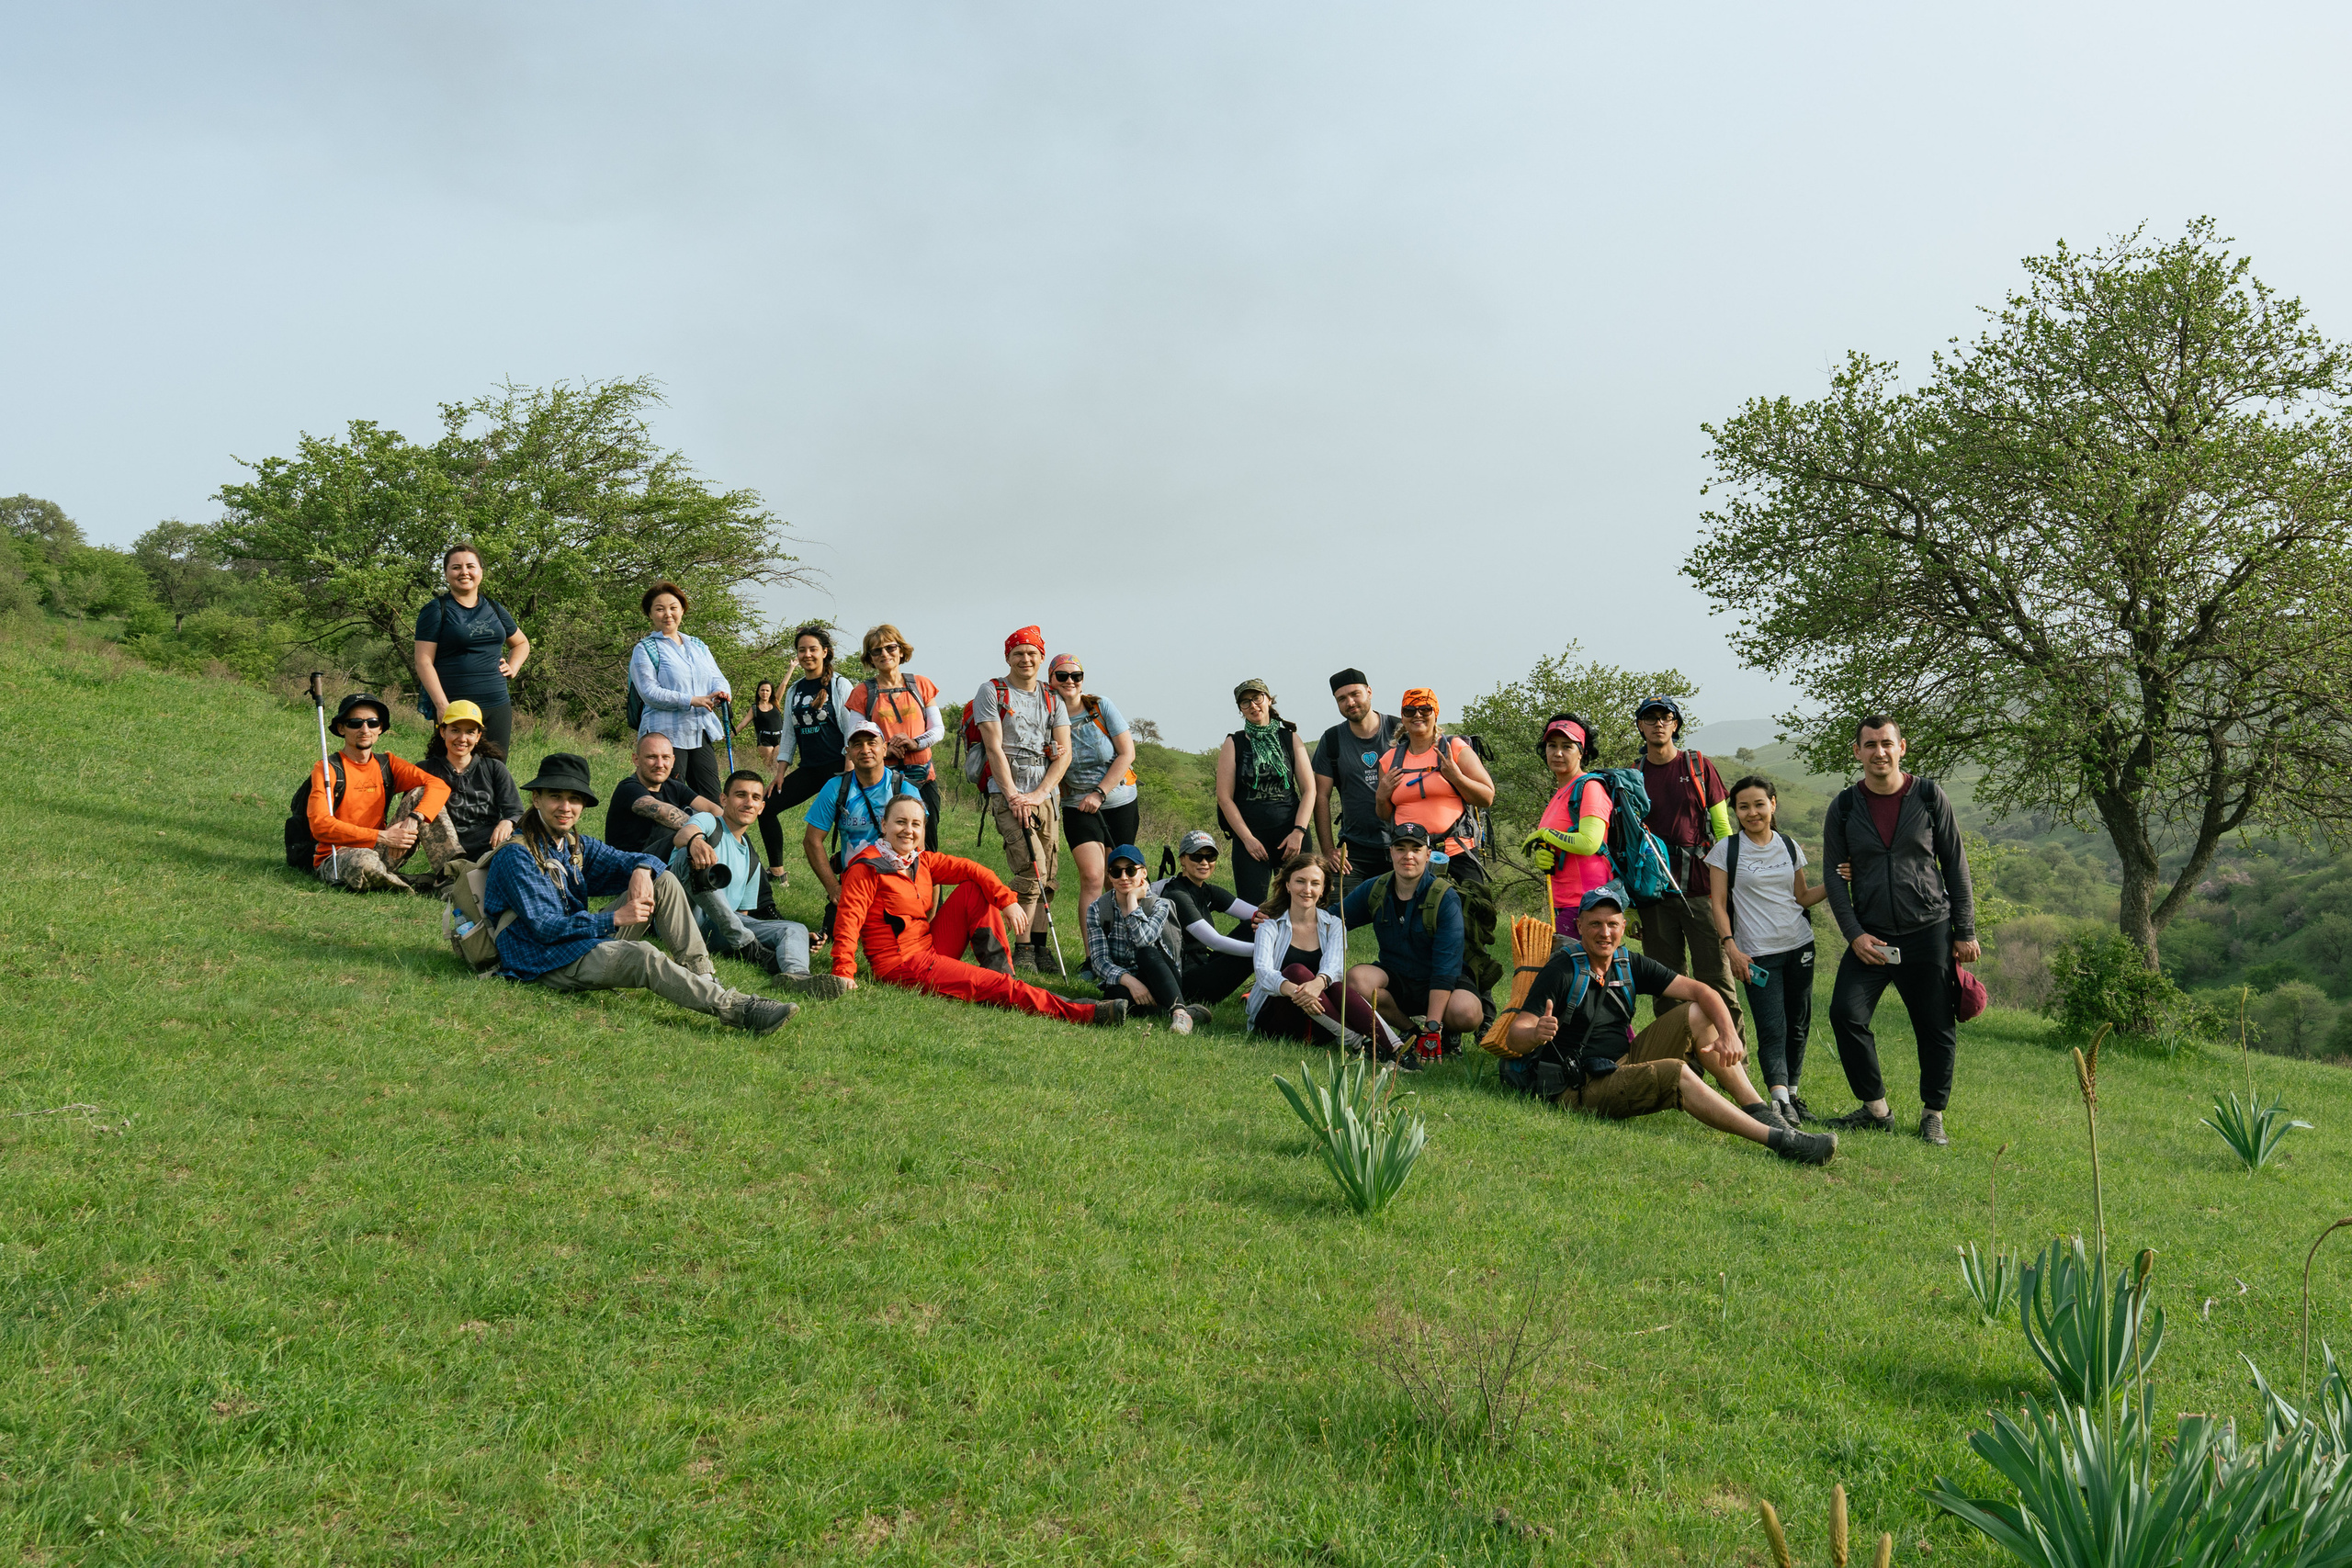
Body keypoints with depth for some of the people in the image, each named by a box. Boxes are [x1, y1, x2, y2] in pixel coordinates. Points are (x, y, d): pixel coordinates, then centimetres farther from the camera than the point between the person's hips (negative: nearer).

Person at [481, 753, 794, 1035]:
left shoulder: (577, 846, 13)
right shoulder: (516, 855, -11)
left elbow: (633, 860, 8)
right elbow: (544, 927, -19)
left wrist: (642, 868, -19)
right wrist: (614, 919, -25)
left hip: (586, 943, 8)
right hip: (545, 963, -8)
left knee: (664, 881, -3)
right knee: (641, 955, -35)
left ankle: (704, 978, -15)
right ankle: (733, 1009, -43)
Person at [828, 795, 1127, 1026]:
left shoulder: (921, 861, 9)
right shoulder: (867, 868, -13)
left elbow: (968, 869, 3)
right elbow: (848, 920, -20)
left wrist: (1008, 900, -11)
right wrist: (843, 972, -31)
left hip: (931, 951, 8)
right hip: (903, 965, -8)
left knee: (973, 890, 0)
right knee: (993, 986, -19)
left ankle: (1001, 973, -7)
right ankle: (1084, 1014, -22)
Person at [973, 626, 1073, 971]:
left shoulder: (1053, 699, 15)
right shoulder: (991, 692, 3)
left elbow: (1064, 754, 7)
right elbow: (994, 748, -5)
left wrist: (1039, 794, -6)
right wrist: (1013, 796, -12)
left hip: (1047, 794, 5)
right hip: (1007, 790, -5)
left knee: (1049, 875, 2)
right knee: (1032, 867, -18)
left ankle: (1039, 946, 10)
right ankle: (1022, 949, -11)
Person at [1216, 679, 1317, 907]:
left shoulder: (1290, 739, 9)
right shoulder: (1233, 743, 6)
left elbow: (1309, 789, 6)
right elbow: (1224, 797, 1)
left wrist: (1298, 832, -6)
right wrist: (1248, 839, -7)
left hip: (1291, 834, 1)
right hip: (1250, 835, -1)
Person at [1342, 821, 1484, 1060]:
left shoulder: (1446, 899, -13)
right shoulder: (1374, 890, -1)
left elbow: (1445, 967, -19)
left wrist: (1432, 1026, -28)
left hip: (1439, 986, -3)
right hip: (1395, 981, 3)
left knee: (1466, 1012, -36)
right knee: (1356, 979, -29)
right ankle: (1411, 1029, -9)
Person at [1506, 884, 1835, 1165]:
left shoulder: (1630, 965, 6)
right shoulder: (1562, 971, -13)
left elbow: (1700, 991, 0)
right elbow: (1516, 1033, -21)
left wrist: (1728, 1034, -18)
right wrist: (1536, 1034, -45)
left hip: (1623, 1063, 8)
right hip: (1579, 1088, -8)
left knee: (1696, 1014, -1)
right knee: (1675, 1073, -29)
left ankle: (1760, 1111, -6)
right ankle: (1777, 1140, -29)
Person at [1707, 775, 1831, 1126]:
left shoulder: (1789, 847, 10)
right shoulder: (1726, 849, -2)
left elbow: (1802, 897, 15)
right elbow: (1718, 903, -2)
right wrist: (1730, 947, -11)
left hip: (1799, 945, 4)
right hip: (1758, 952, -4)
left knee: (1798, 1025, 7)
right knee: (1772, 1029, -14)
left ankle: (1792, 1095, 18)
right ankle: (1780, 1101, -22)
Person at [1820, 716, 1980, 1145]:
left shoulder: (1930, 798, 2)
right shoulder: (1844, 807, 3)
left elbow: (1955, 865, 6)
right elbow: (1834, 877, 5)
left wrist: (1965, 932, 3)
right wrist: (1854, 935, -6)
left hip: (1929, 931, -1)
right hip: (1870, 936, 1)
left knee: (1936, 1027, 3)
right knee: (1845, 1013, -14)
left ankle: (1933, 1115, 20)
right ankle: (1875, 1109, 1)